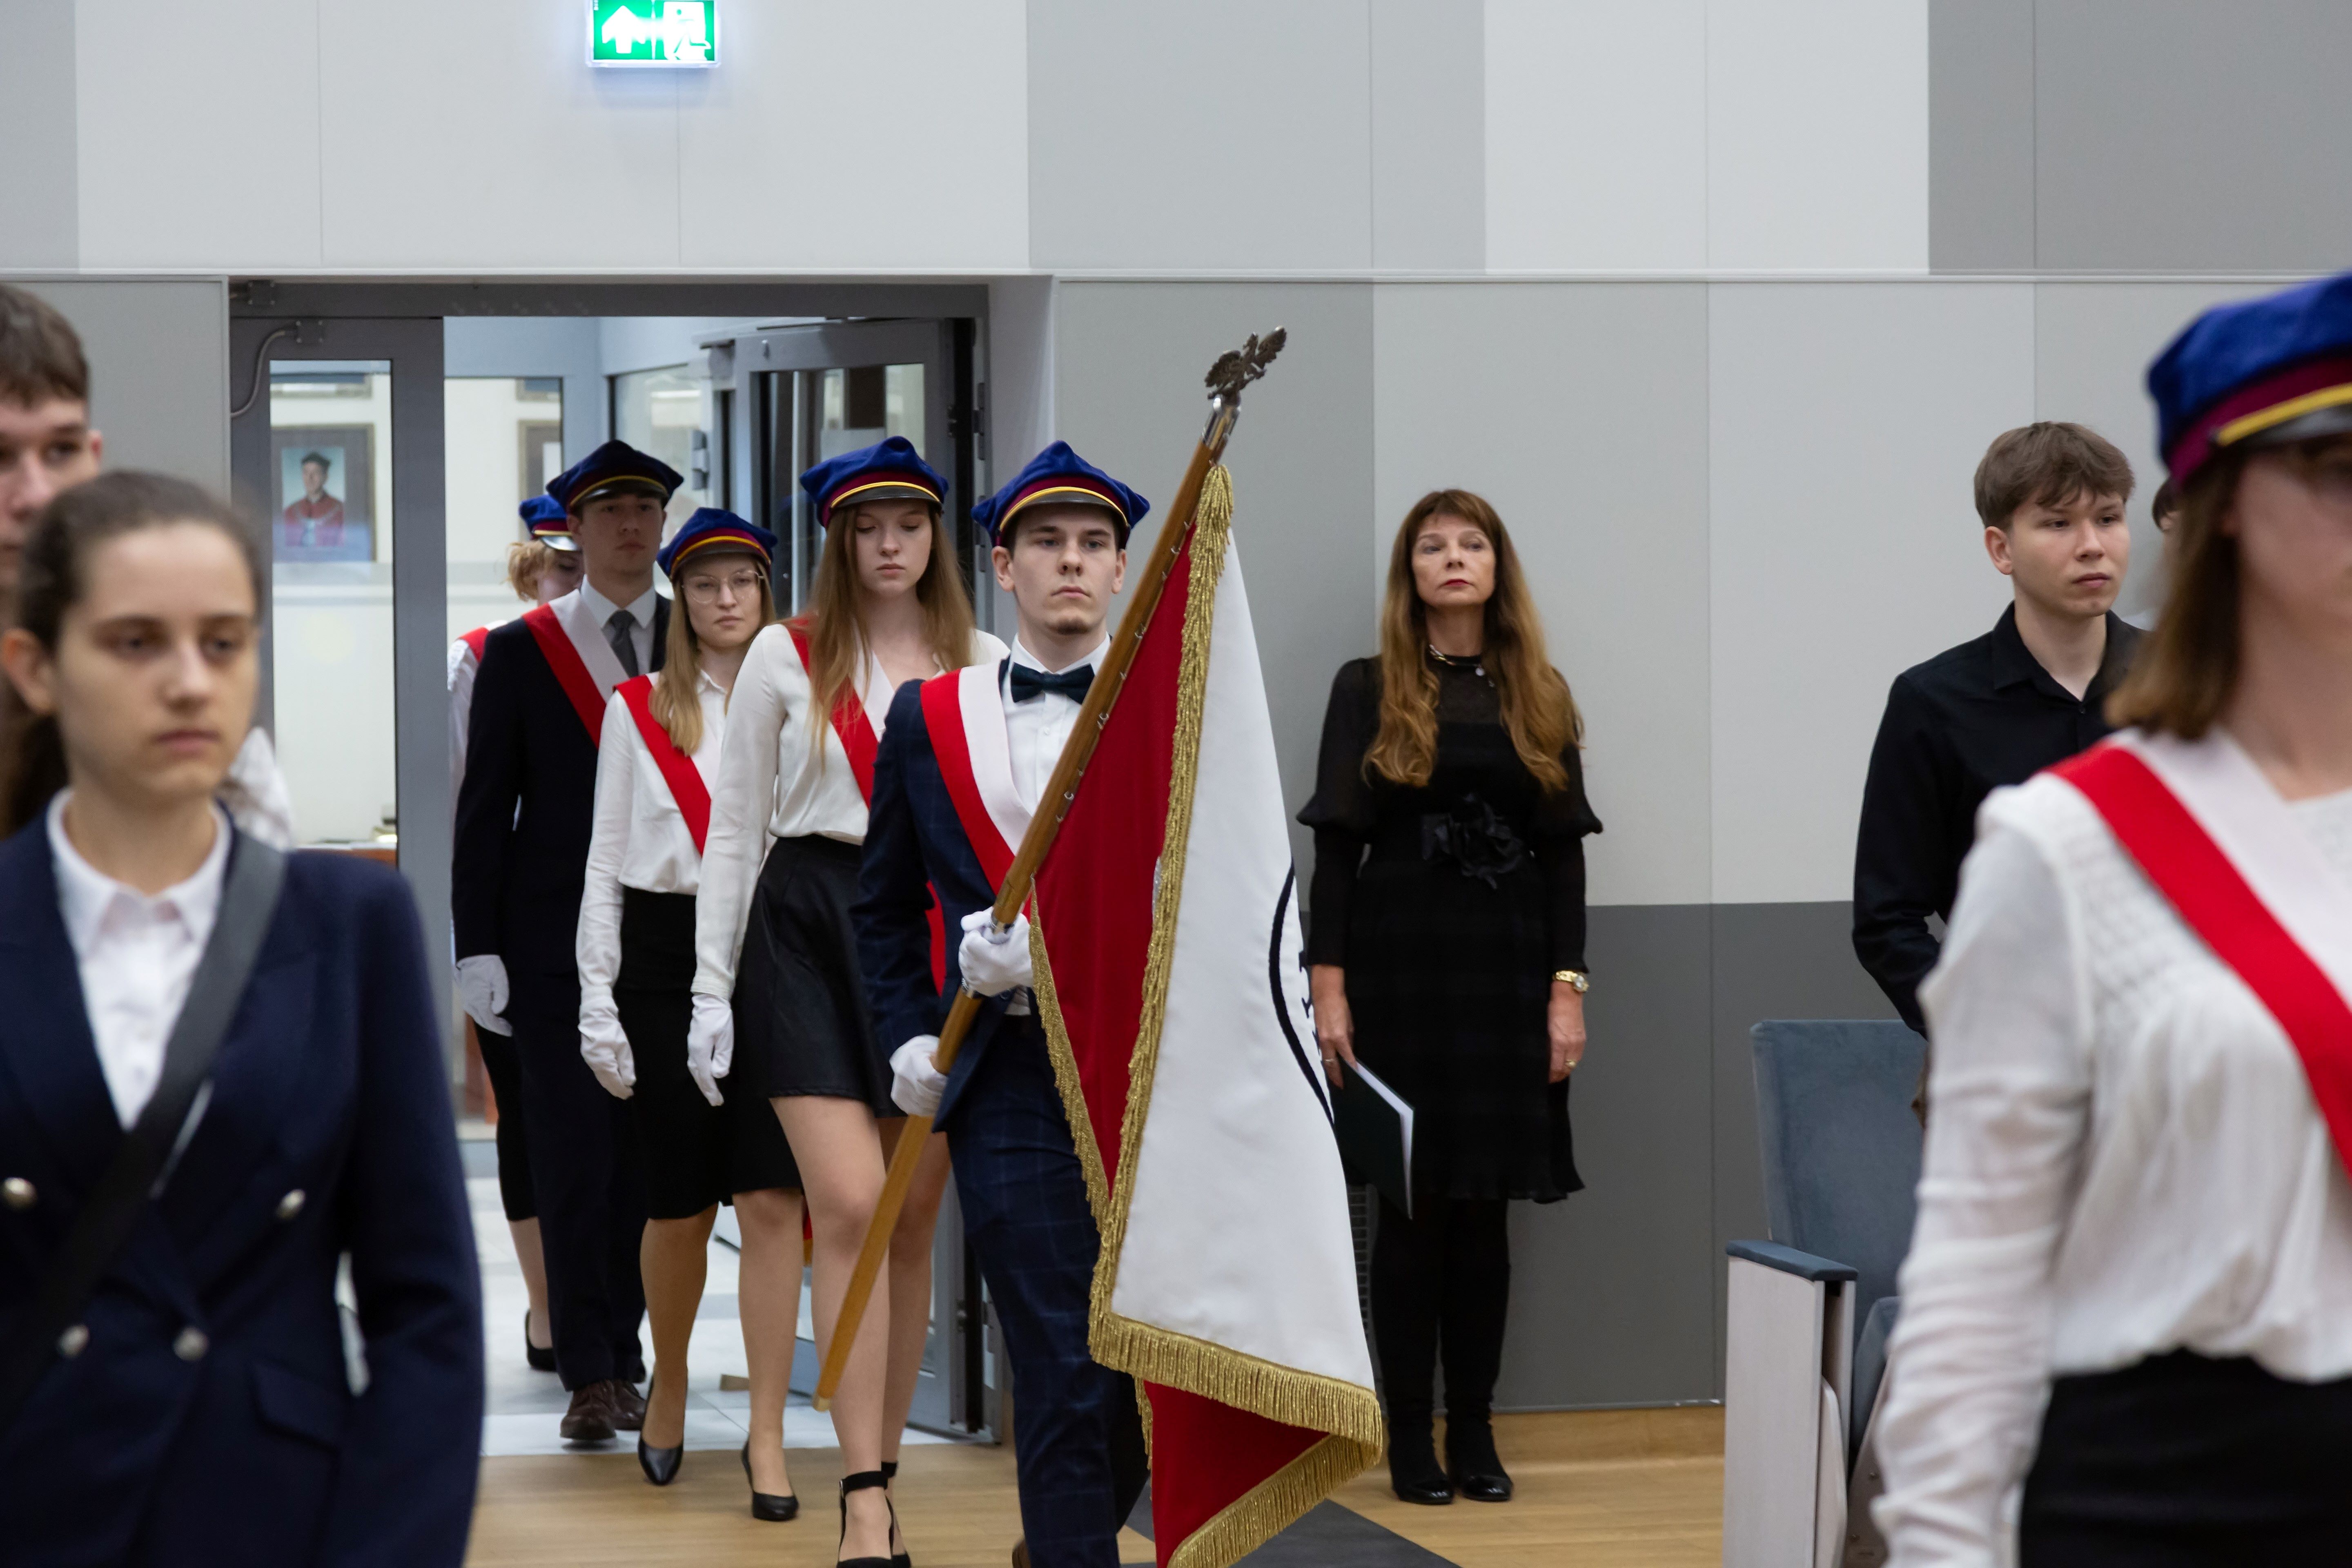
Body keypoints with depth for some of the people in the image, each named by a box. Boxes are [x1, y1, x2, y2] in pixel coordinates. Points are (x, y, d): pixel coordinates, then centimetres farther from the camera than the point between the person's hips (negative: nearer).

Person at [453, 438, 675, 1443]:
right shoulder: (519, 651, 5)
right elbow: (485, 808, 4)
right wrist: (477, 947, -3)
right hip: (558, 939, -1)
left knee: (646, 1160, 4)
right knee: (573, 1159, -3)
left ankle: (624, 1359, 14)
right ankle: (590, 1374, 1)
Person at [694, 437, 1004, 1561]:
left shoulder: (984, 664, 7)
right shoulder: (785, 658, 5)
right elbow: (734, 828, 6)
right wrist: (712, 985, 1)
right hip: (811, 927, -2)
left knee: (911, 1222, 6)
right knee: (848, 1209, -12)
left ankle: (879, 1475, 17)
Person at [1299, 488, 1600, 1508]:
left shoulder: (1539, 698, 9)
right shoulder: (1369, 691, 2)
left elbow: (1565, 852, 7)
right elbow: (1336, 847, -1)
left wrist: (1567, 986, -1)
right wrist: (1329, 986, -8)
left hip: (1507, 967, 2)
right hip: (1400, 963, -2)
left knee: (1485, 1207, 4)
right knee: (1411, 1206, 0)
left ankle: (1475, 1433, 11)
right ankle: (1410, 1438, 6)